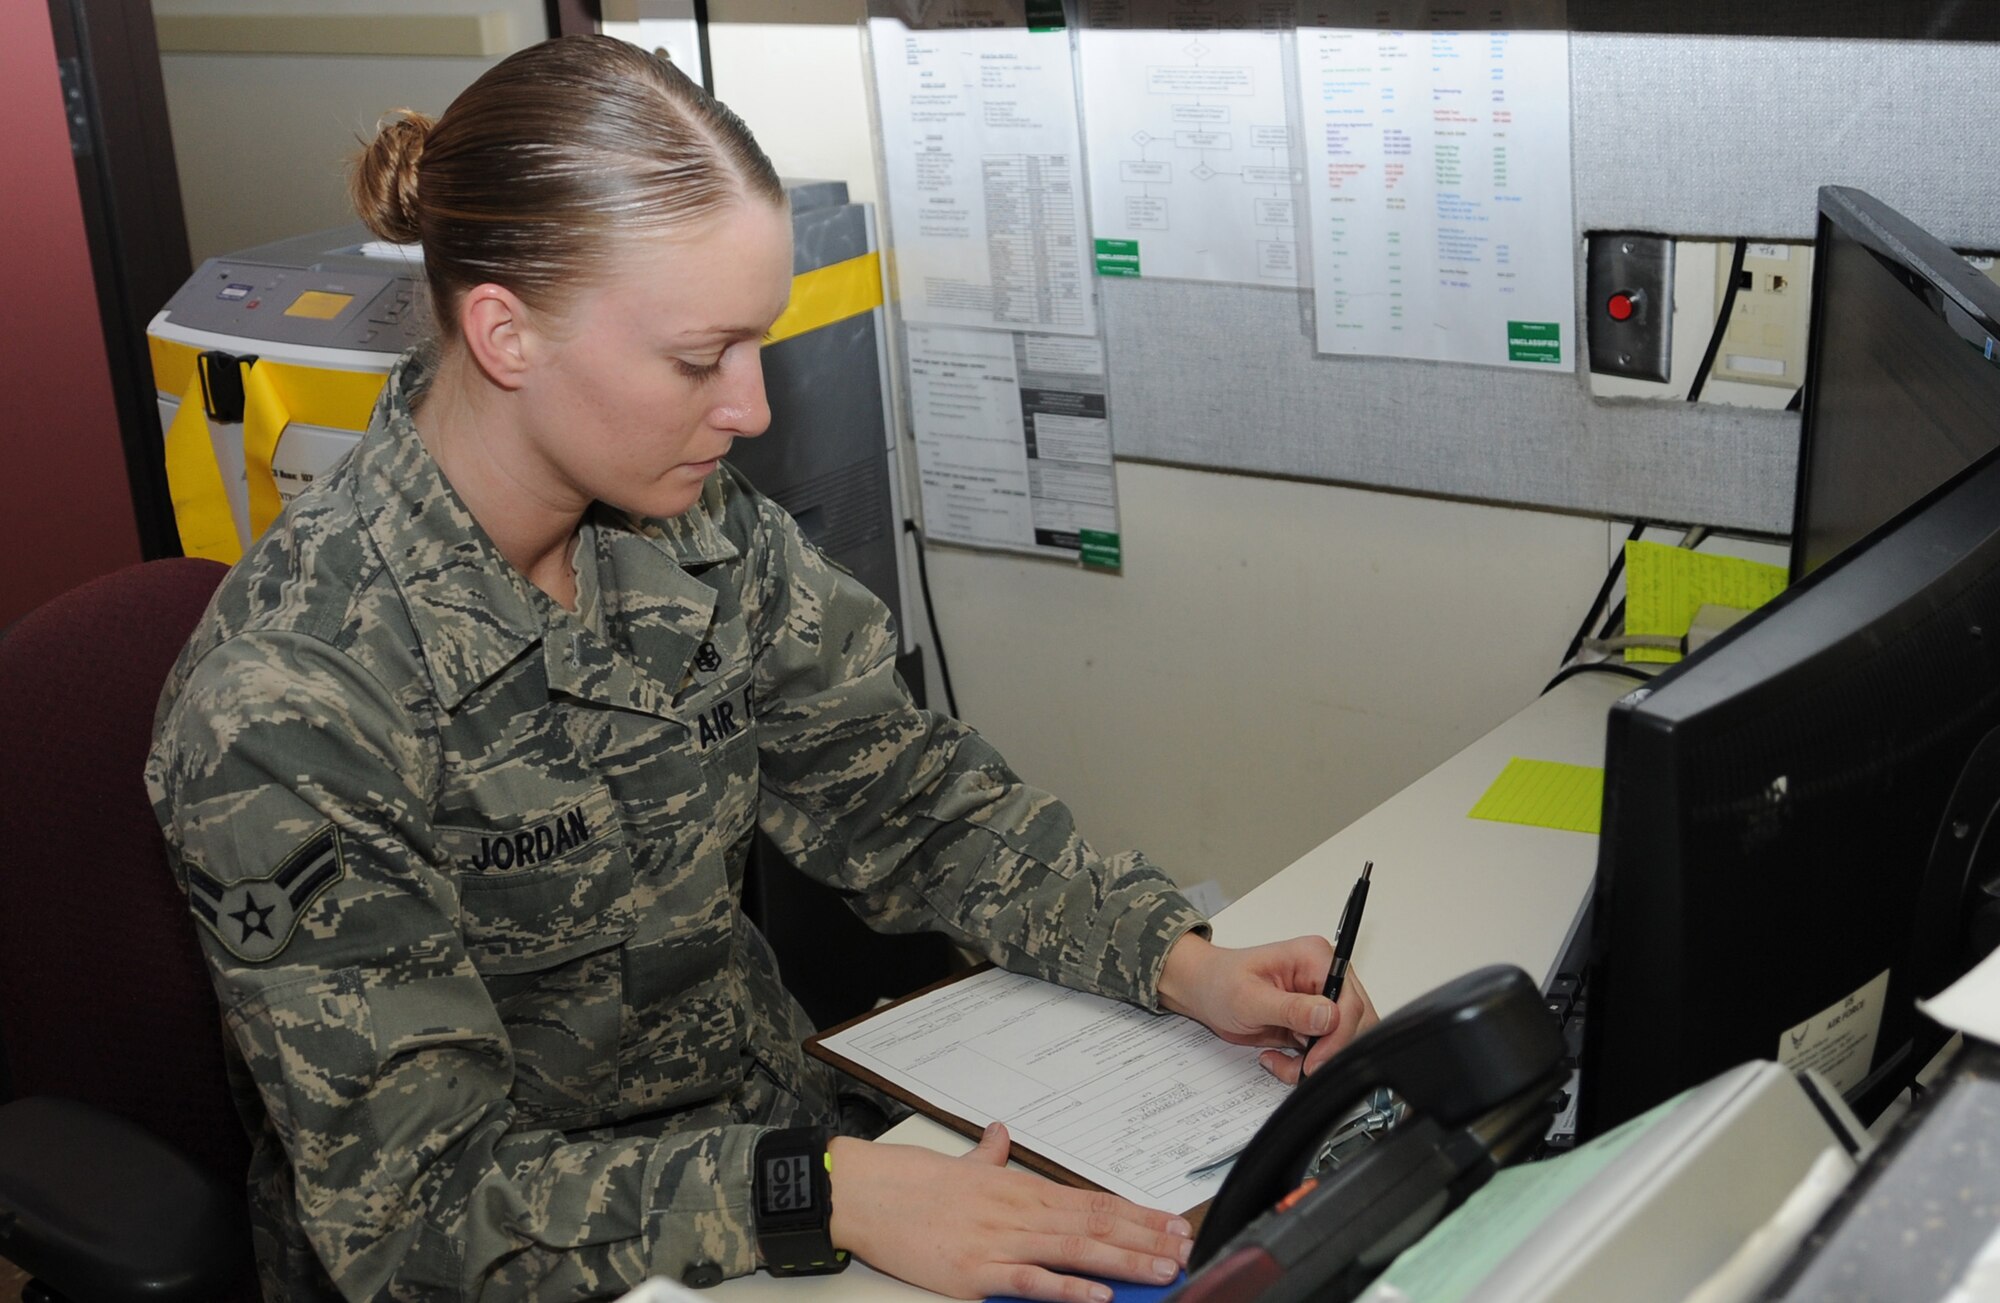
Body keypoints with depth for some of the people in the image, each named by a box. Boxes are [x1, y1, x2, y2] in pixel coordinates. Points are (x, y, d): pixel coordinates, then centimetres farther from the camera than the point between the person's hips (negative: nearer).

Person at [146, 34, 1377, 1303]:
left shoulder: (706, 531, -5)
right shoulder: (290, 705, -24)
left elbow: (905, 795, 4)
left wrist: (1180, 961, -9)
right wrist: (819, 1196, -31)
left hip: (769, 1118, 6)